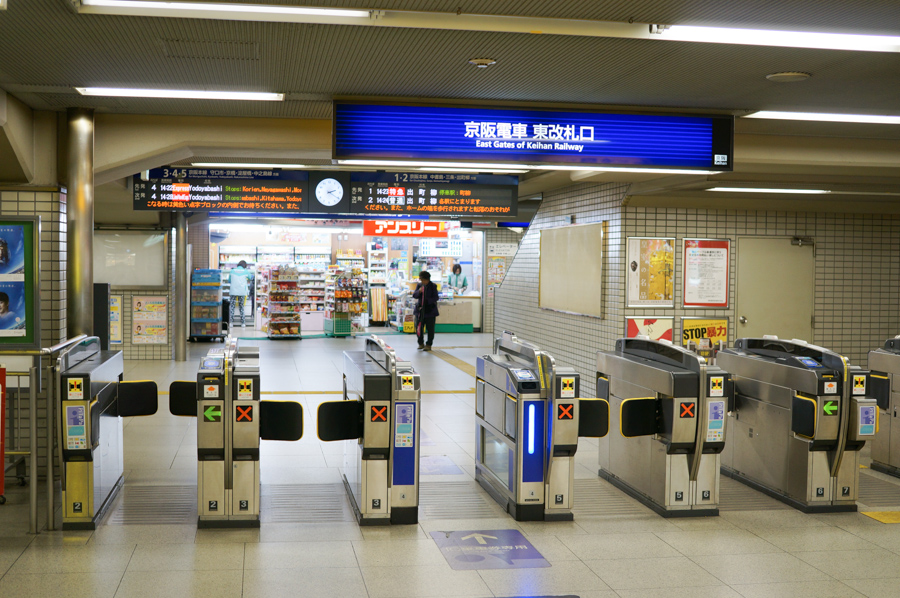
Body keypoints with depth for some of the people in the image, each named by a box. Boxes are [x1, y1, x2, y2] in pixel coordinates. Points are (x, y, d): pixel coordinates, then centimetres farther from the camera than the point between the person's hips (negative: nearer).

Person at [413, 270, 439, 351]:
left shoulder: (433, 286, -5)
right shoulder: (419, 285, 6)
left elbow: (435, 298, -8)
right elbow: (414, 295, 3)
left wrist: (428, 301, -23)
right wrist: (419, 291, -17)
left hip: (430, 310, -4)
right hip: (420, 309, 4)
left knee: (430, 328, 0)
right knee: (419, 327, 5)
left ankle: (429, 344, 10)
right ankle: (421, 343, 23)